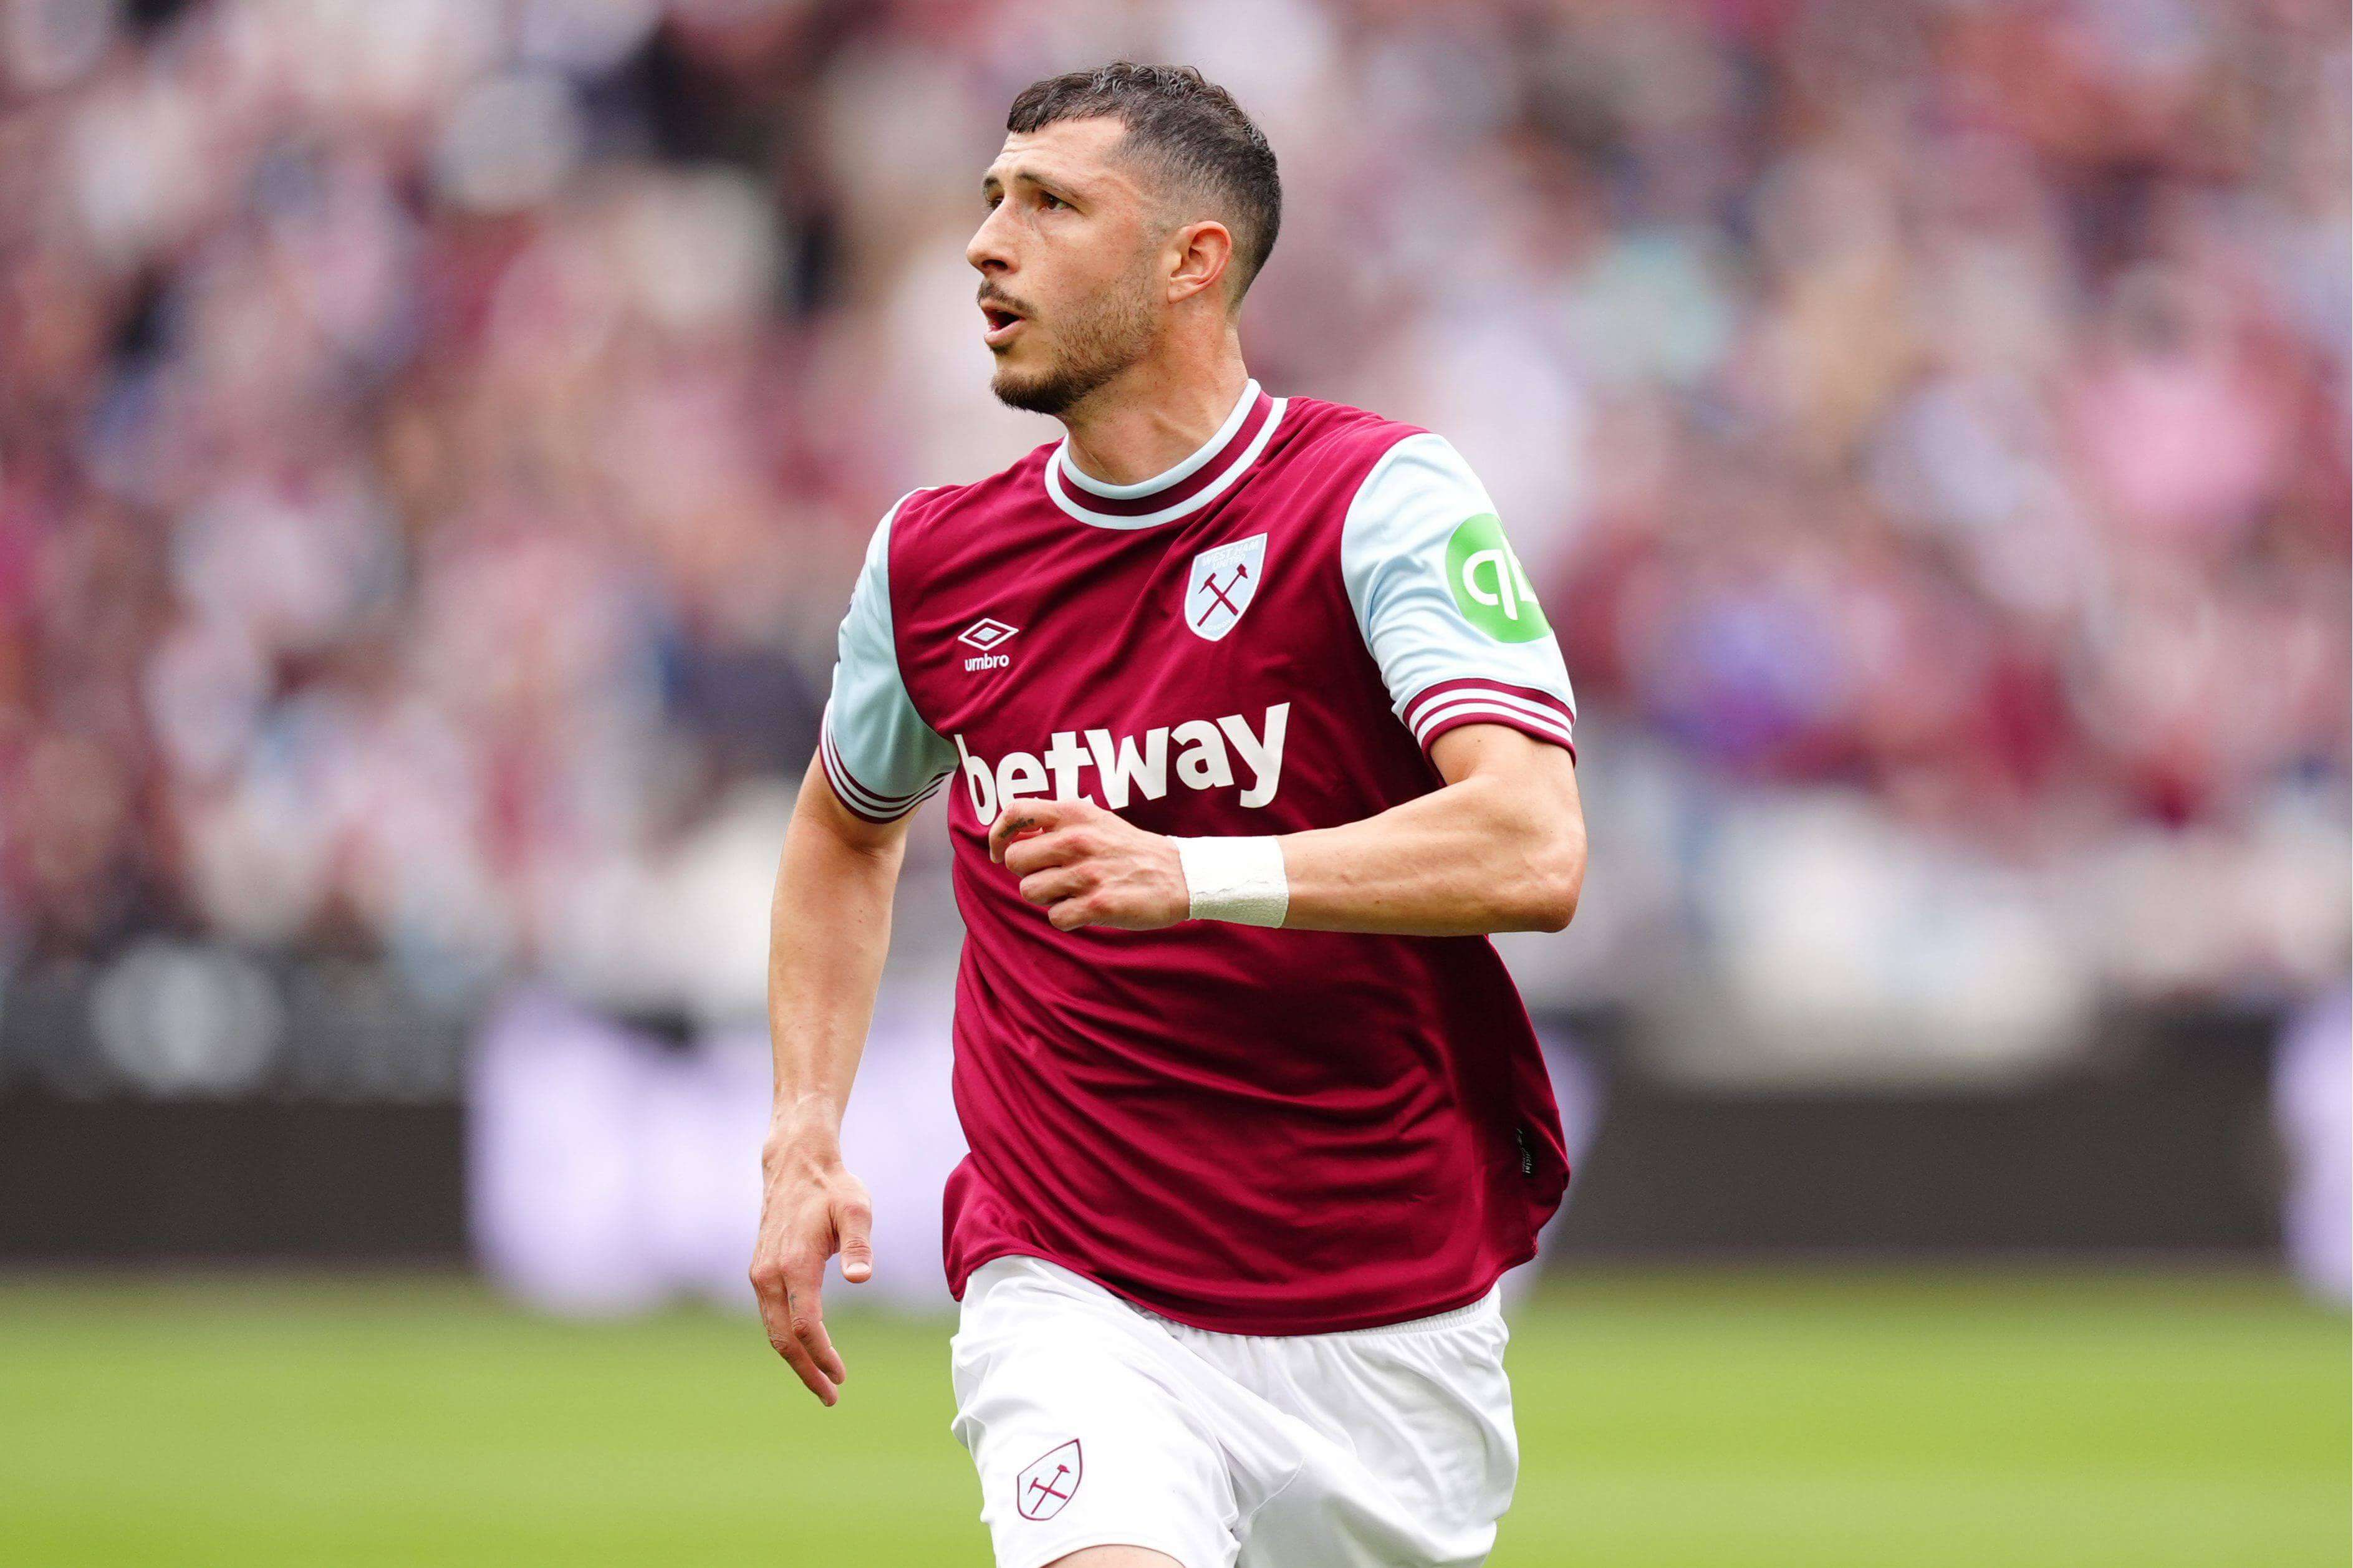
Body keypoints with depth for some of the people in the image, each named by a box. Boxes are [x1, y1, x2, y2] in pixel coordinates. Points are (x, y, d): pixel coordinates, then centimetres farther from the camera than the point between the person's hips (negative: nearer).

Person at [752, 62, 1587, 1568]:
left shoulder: (1382, 500, -8)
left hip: (1389, 1319, -1)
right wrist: (804, 1137, 15)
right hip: (1077, 1307, 1)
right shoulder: (935, 558, 6)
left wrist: (1193, 873, -34)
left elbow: (1534, 848, -22)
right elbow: (847, 828, 28)